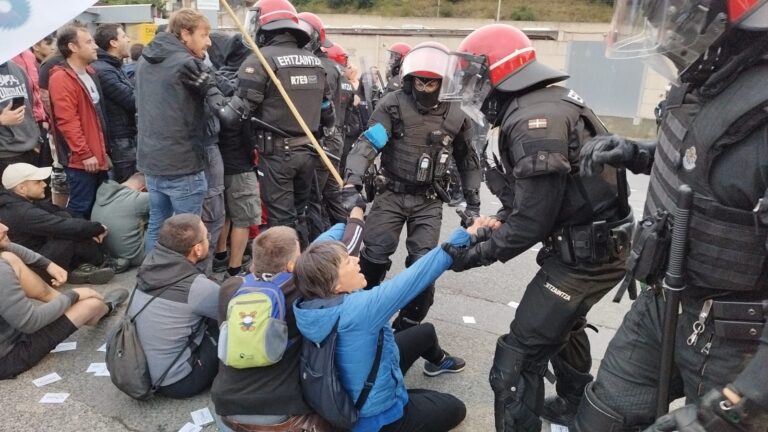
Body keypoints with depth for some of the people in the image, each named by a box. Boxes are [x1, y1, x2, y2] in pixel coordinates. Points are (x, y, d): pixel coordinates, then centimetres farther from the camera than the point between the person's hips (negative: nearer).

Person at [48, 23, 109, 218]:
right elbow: (67, 122, -20)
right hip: (81, 160, -9)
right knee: (80, 209, -2)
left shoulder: (90, 72, 15)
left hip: (97, 157, 9)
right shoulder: (61, 78, -14)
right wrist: (85, 153, -19)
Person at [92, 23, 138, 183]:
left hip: (128, 137, 10)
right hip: (119, 140, -10)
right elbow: (133, 101, -20)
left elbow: (129, 95, 14)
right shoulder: (103, 70, -17)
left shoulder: (114, 67, 16)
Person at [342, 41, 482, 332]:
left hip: (429, 201, 2)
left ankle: (408, 325, 19)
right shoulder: (394, 104, -8)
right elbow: (367, 144, -19)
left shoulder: (455, 116, 1)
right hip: (392, 194, -1)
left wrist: (473, 202, 12)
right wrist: (352, 184, -34)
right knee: (374, 256, -3)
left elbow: (468, 160, 13)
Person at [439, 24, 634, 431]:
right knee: (563, 325, 31)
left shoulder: (534, 120, -23)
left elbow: (533, 221, -23)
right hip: (595, 243, 11)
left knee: (517, 359, -6)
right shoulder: (546, 104, 7)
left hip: (586, 254, -11)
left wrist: (477, 254, -12)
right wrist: (496, 223, 1)